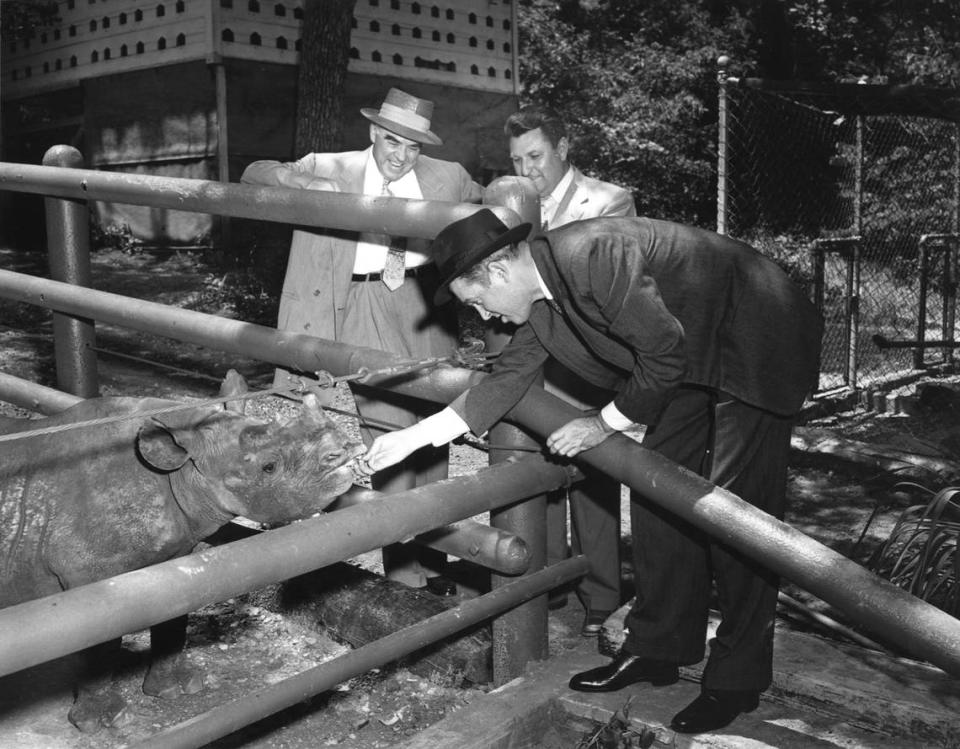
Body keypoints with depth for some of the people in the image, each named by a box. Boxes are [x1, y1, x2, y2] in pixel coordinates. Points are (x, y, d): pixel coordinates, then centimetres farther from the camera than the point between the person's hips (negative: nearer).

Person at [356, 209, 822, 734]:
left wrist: (606, 423, -14)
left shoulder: (594, 256, -30)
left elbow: (664, 356, -27)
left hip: (755, 345, -9)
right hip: (693, 357, 9)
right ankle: (657, 649, 20)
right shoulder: (541, 295, -3)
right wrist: (413, 436, 1)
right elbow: (508, 377, 3)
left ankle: (737, 680, 6)